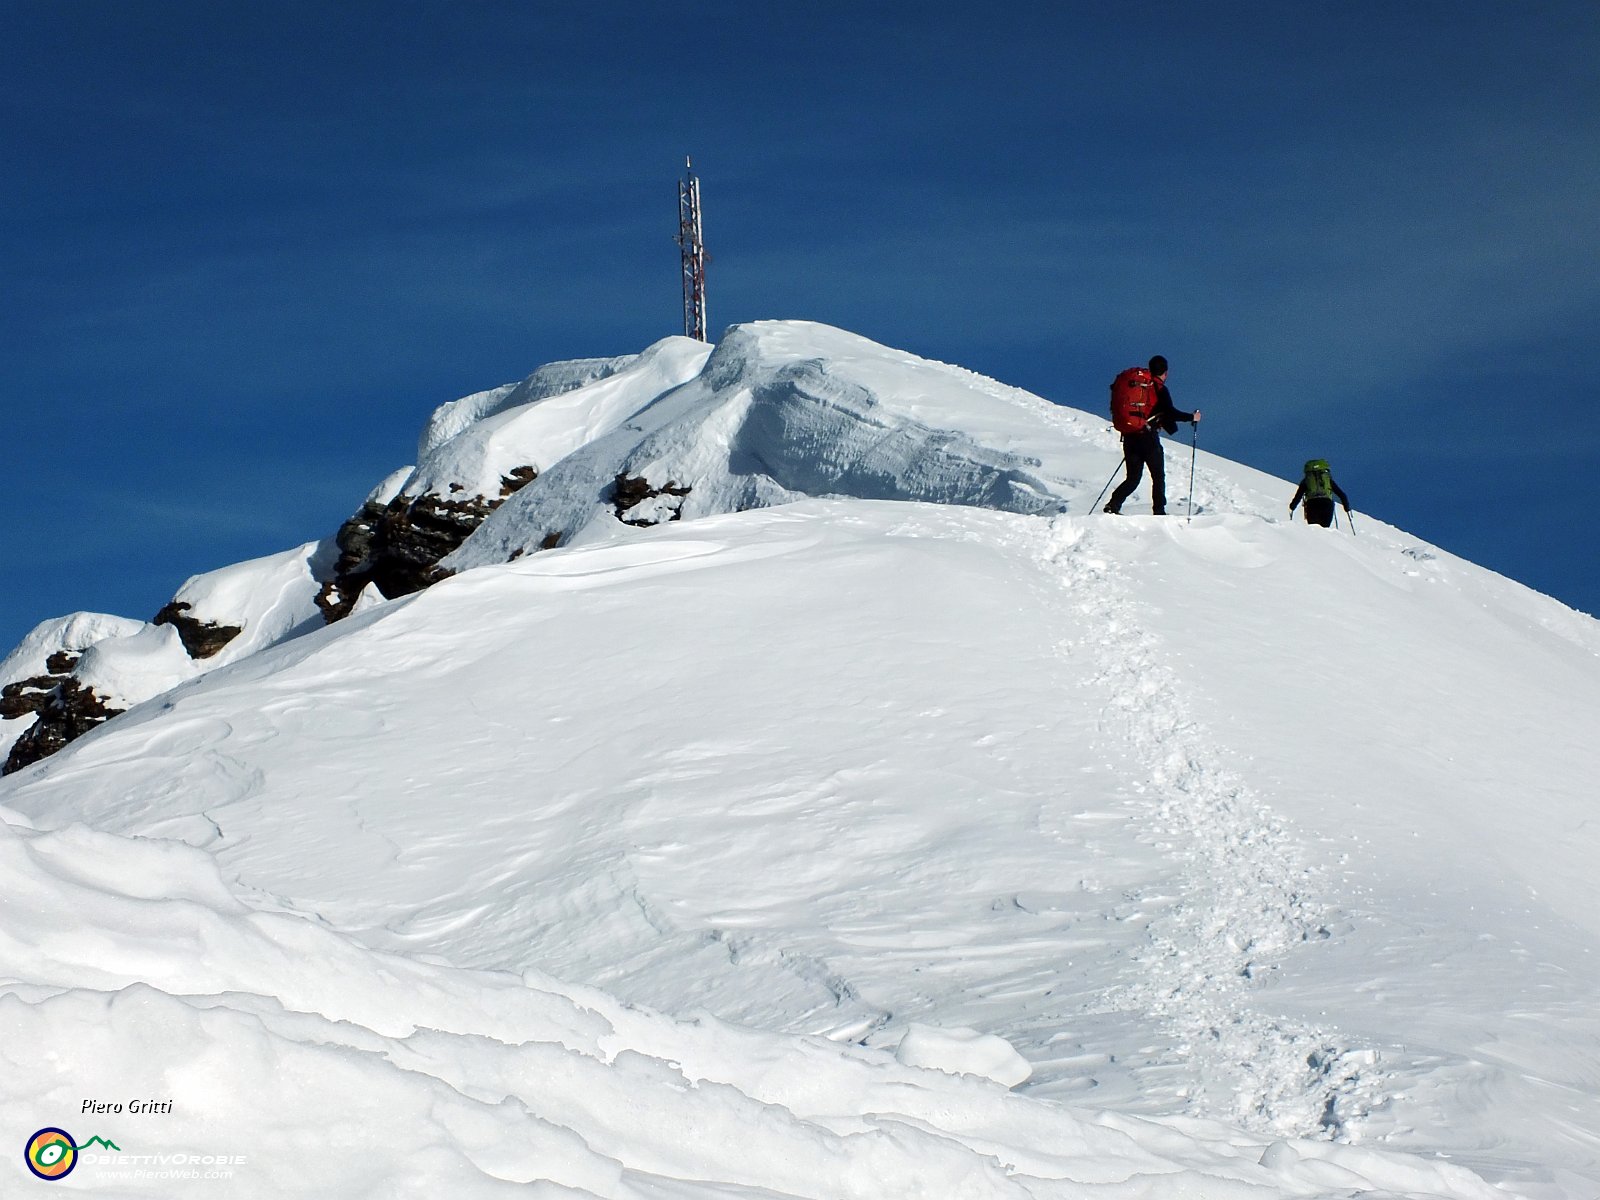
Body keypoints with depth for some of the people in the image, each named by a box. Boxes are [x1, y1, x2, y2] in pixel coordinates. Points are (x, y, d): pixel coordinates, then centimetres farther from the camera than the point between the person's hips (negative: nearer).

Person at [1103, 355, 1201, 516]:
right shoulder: (1160, 389, -5)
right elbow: (1170, 412, -15)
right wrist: (1192, 417, -3)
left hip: (1129, 436, 5)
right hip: (1148, 437, -5)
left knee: (1133, 478, 12)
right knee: (1158, 476, 8)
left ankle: (1113, 504, -7)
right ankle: (1159, 512, 3)